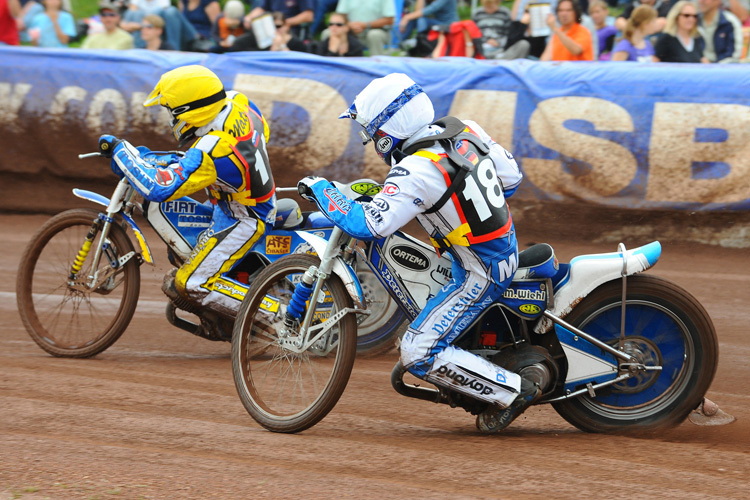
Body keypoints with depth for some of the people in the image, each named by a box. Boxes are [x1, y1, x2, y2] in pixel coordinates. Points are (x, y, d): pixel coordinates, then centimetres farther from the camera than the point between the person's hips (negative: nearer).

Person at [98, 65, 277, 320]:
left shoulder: (209, 153, -35)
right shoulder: (238, 103, -12)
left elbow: (157, 187, -34)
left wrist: (120, 150, -23)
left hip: (241, 221, -9)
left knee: (189, 285, -11)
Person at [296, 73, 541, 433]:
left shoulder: (415, 173, -25)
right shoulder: (466, 130, -1)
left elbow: (365, 225, -29)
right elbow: (510, 177, 10)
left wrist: (319, 189, -15)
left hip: (480, 275, -9)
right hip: (508, 248, 9)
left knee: (418, 355, -6)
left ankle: (512, 392, -3)